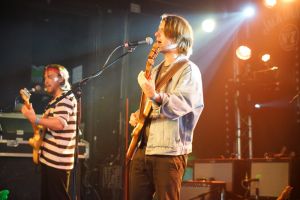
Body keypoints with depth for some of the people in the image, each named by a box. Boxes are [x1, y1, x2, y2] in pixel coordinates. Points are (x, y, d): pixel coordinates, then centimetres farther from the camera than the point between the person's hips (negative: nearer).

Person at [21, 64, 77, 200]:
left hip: (58, 161, -10)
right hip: (48, 158, 10)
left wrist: (35, 119, -26)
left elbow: (60, 124, -27)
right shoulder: (55, 100, 20)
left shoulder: (66, 98, -11)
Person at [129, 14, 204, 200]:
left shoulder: (188, 70, -6)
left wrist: (155, 96, -39)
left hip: (169, 152, -8)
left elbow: (181, 105, -22)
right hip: (143, 149, 8)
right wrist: (137, 116, 8)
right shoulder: (156, 71, 20)